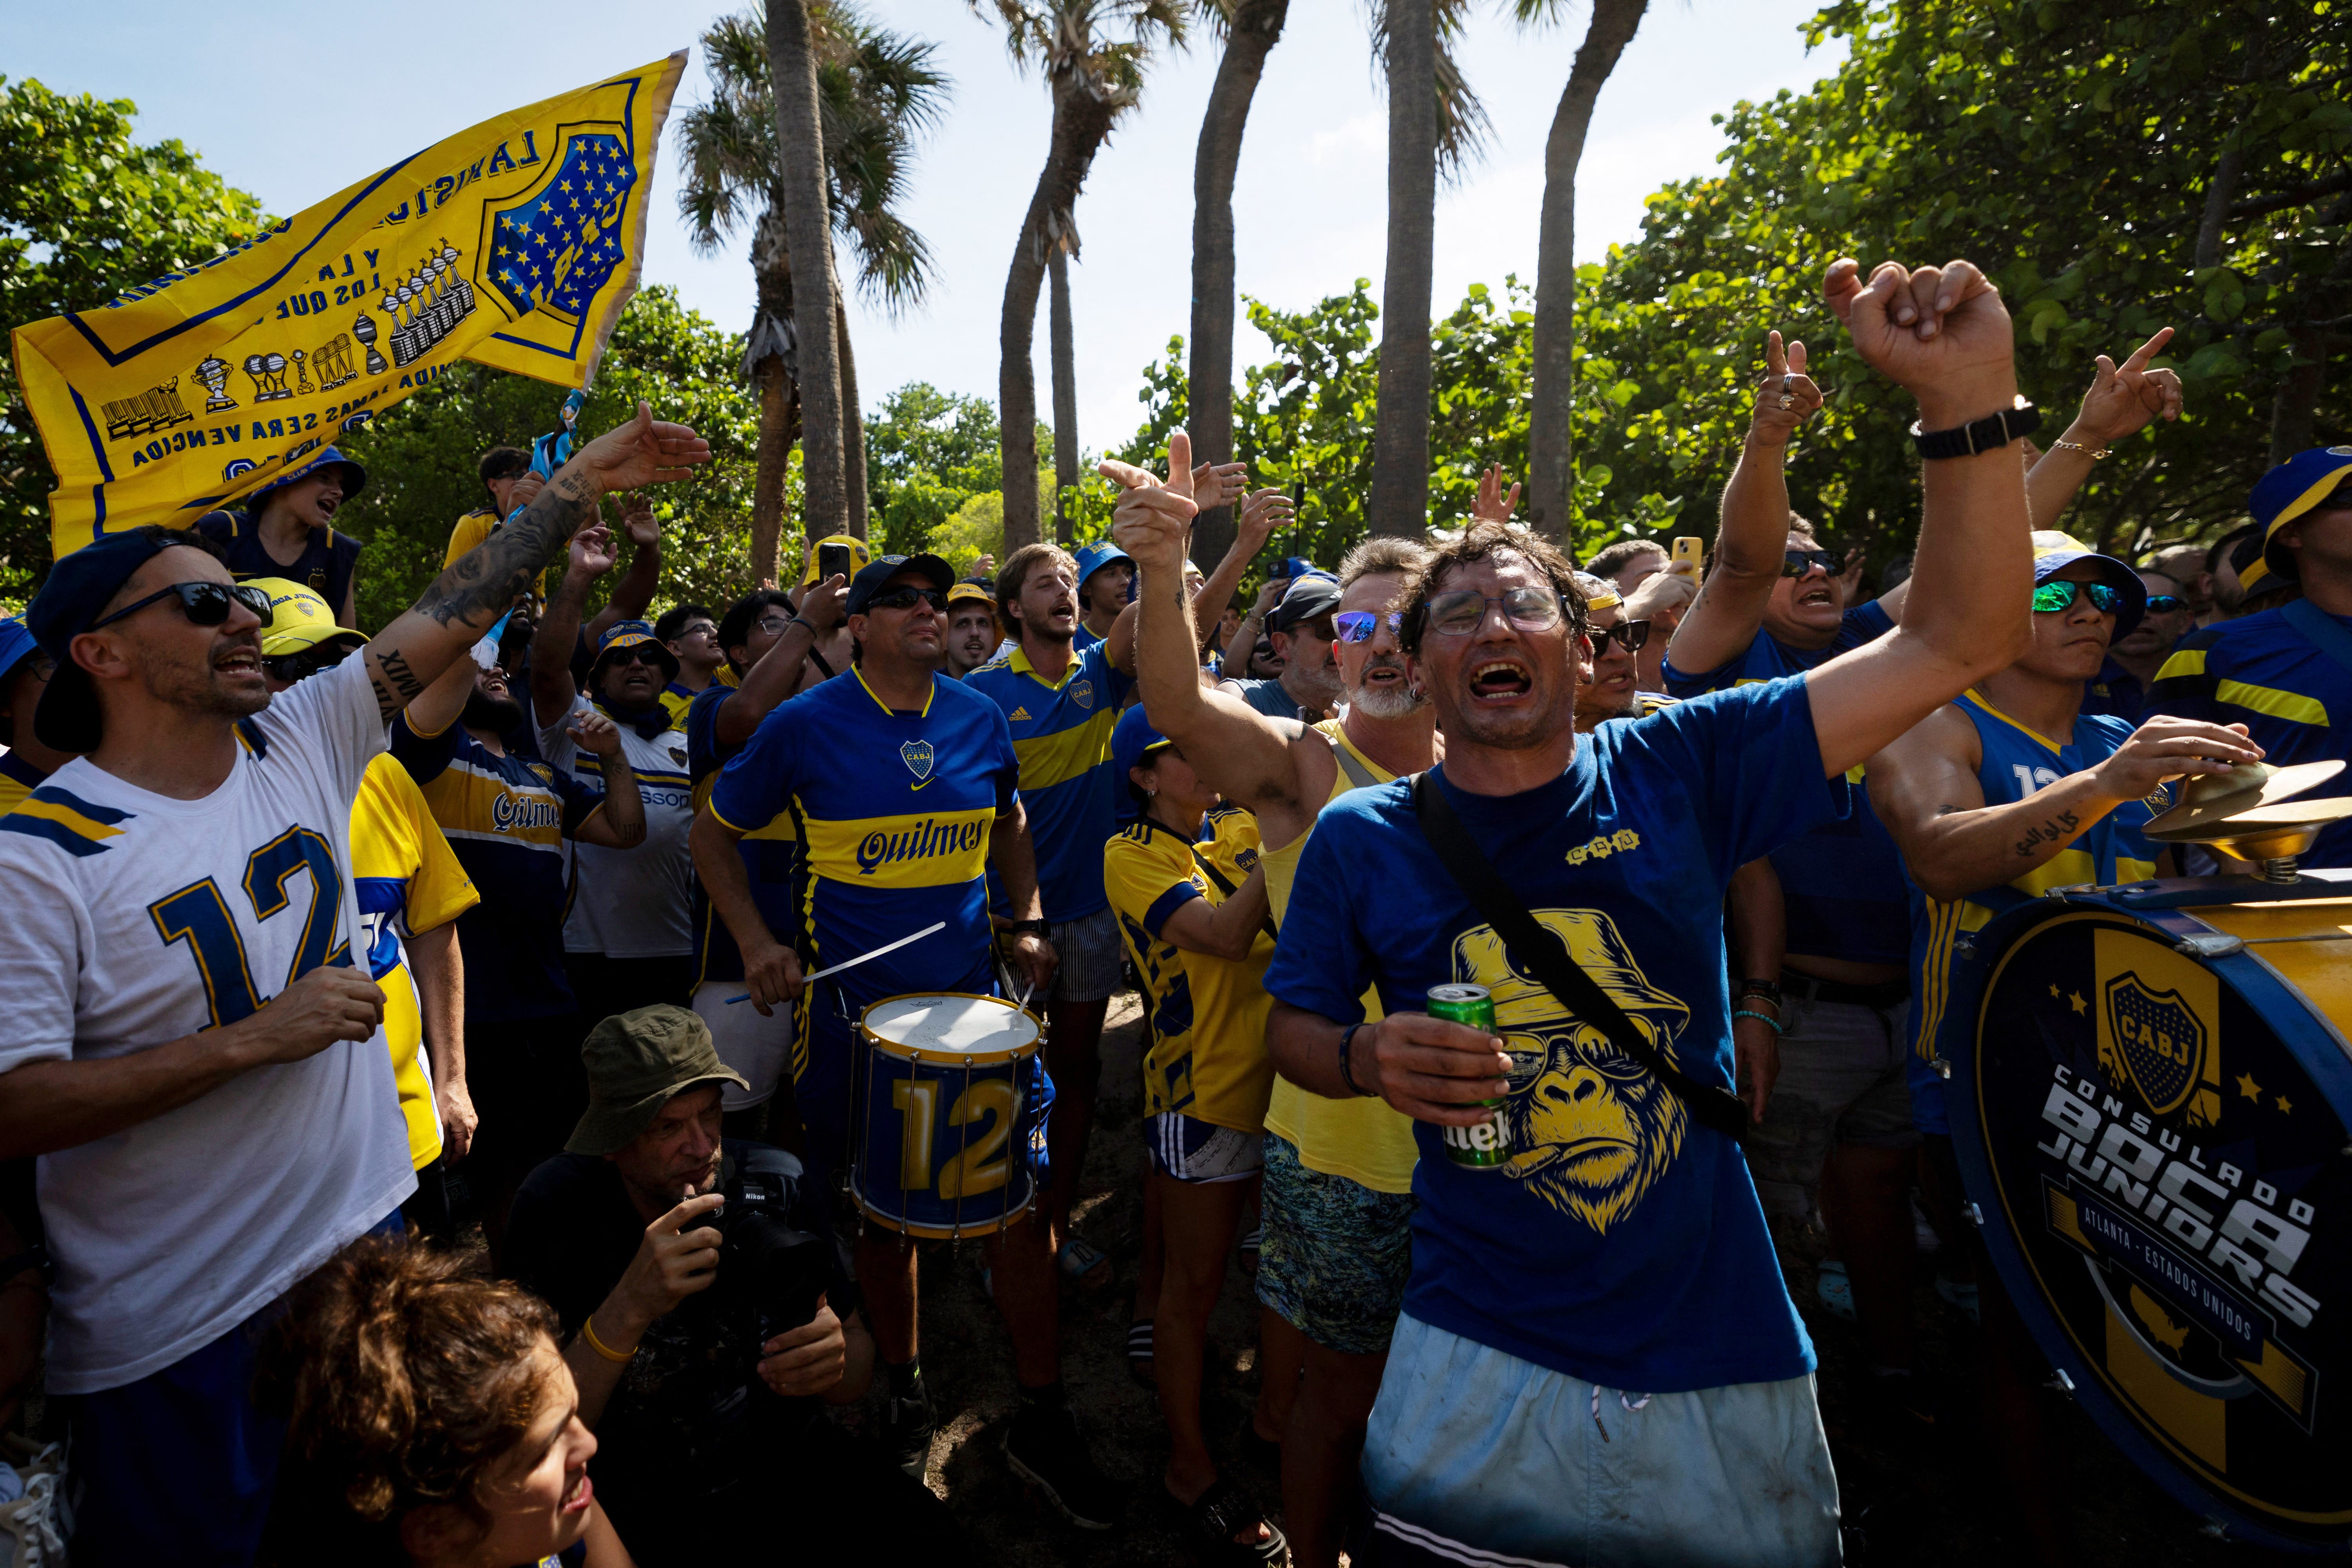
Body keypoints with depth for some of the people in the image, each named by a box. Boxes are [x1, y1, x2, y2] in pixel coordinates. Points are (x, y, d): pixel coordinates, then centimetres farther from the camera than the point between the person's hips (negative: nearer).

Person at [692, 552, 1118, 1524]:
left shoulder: (982, 719, 3)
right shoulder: (806, 727, -7)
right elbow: (715, 832, 4)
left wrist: (1028, 921, 8)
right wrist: (754, 942, -8)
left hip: (975, 995, 2)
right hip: (856, 1008, -2)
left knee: (1022, 1205, 3)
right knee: (883, 1217, 14)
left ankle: (1042, 1423, 21)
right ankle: (903, 1392, 39)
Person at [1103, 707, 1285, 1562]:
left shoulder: (1240, 838, 10)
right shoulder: (1134, 855, -10)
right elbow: (1224, 934, -23)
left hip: (1270, 1076, 6)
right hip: (1202, 1090, -6)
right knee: (1193, 1281, 7)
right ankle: (1190, 1466, 23)